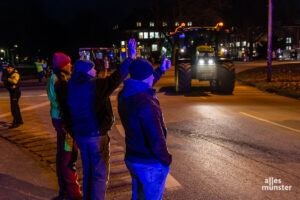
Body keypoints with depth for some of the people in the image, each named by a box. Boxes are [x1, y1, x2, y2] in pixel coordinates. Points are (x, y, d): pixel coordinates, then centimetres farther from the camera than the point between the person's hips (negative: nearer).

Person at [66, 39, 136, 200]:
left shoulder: (71, 87, 4)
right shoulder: (95, 85, -18)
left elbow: (71, 111, 9)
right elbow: (116, 78, -20)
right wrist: (131, 57, -15)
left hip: (80, 135, 8)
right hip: (97, 136, -7)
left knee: (88, 171, 22)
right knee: (100, 174, 5)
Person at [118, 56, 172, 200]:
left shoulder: (124, 95, -4)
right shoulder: (146, 104, -31)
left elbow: (143, 88, 18)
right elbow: (157, 141, -31)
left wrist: (161, 70, 22)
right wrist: (166, 160, -13)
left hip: (132, 159, 8)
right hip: (151, 164, -8)